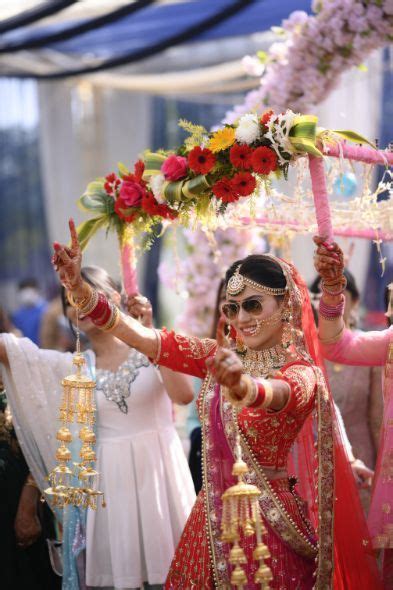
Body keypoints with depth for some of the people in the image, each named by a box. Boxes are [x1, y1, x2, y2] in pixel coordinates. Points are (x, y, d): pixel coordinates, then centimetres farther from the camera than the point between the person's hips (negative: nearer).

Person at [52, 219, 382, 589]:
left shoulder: (302, 372, -11)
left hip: (268, 519, -5)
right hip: (213, 514, 5)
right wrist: (79, 288, -16)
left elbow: (278, 393, -35)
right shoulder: (220, 358, 6)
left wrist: (242, 385, -59)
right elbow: (147, 340, -3)